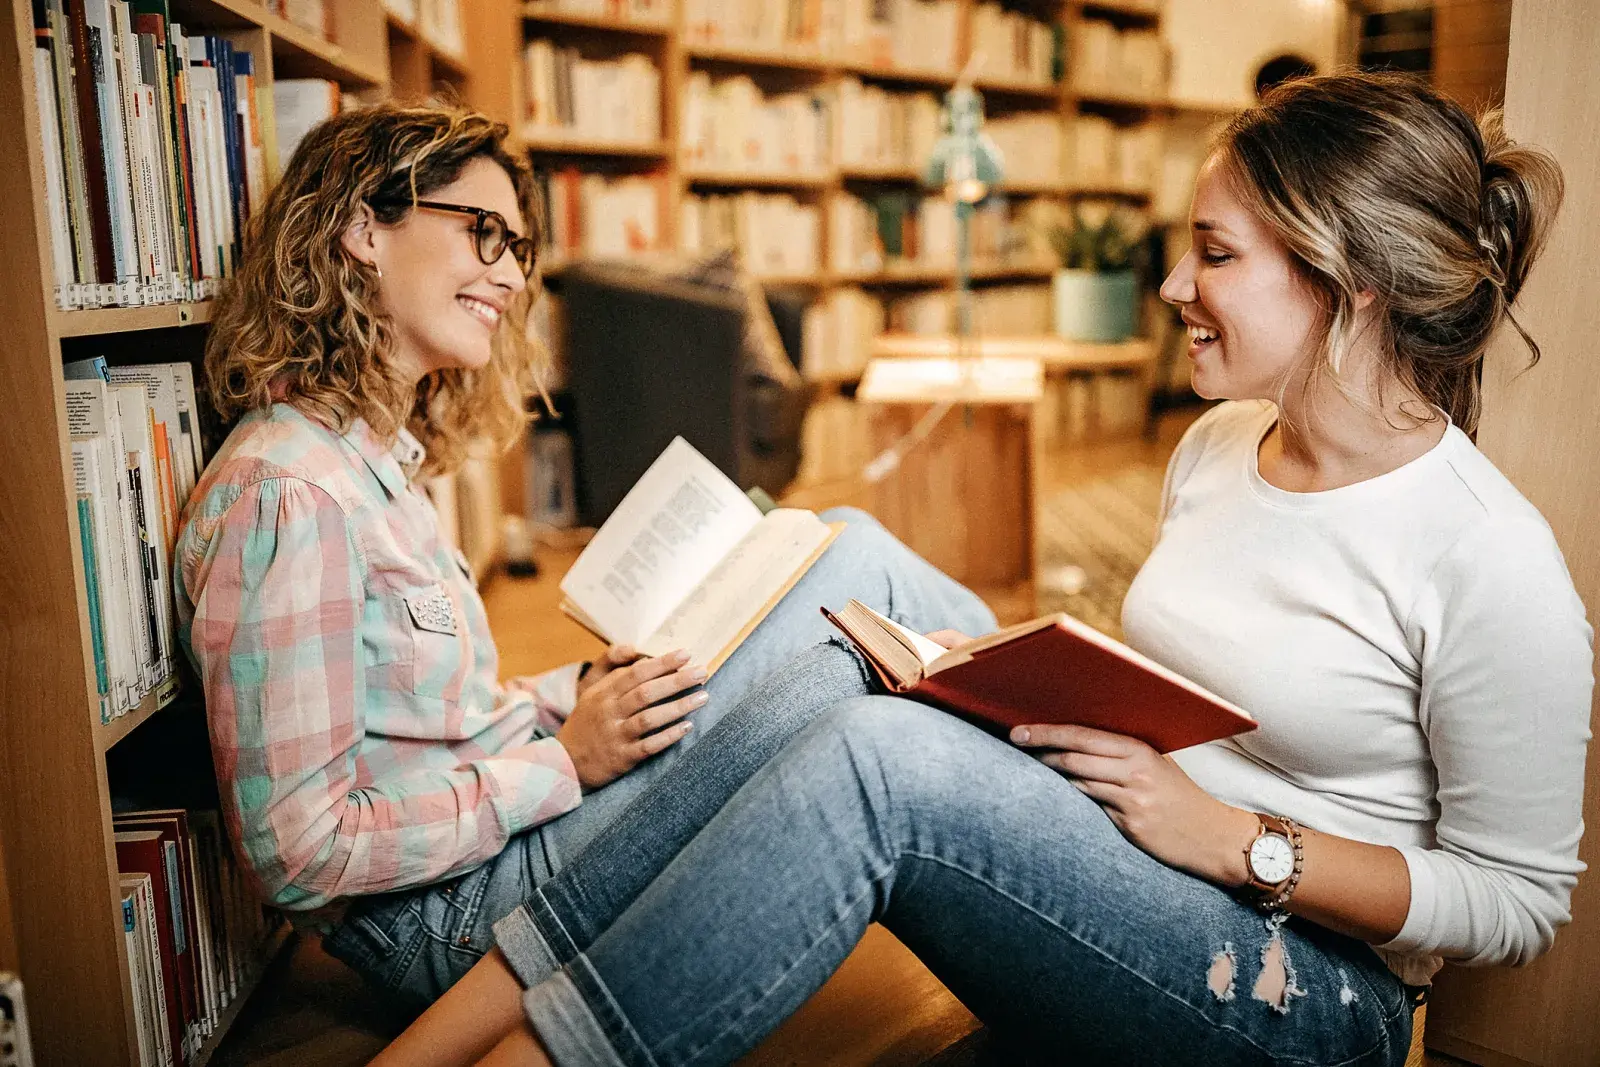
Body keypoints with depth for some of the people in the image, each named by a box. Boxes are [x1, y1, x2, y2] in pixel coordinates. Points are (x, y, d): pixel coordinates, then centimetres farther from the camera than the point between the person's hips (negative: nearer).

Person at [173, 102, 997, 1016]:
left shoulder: (375, 459, 10)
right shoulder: (286, 493, -20)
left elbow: (435, 718, 12)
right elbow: (297, 855, -20)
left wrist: (580, 692, -2)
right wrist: (566, 761, -19)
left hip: (504, 828, 9)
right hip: (451, 917, -9)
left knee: (845, 540, 1)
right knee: (858, 568, -13)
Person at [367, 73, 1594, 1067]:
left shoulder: (1491, 560, -16)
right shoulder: (1216, 446, 6)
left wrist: (1235, 838, -18)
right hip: (1126, 890, 6)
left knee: (883, 754, -32)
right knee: (832, 677, -20)